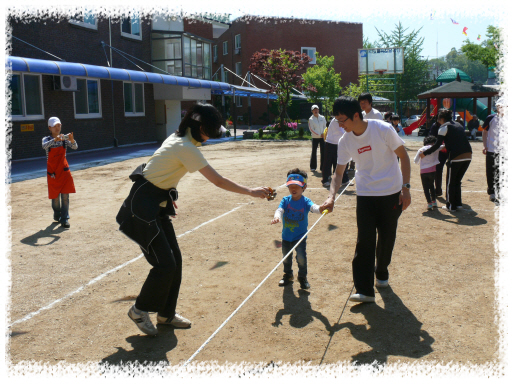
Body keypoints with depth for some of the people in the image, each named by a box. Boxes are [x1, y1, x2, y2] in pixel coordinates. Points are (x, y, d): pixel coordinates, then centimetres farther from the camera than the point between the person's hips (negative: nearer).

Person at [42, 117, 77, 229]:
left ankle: (64, 219, 0)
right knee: (55, 196, 9)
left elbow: (75, 147, -15)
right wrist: (55, 140, -45)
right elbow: (44, 146, -28)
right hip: (53, 172, -1)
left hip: (64, 171, 1)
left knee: (65, 196, -4)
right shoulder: (47, 139, -5)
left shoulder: (64, 139, 0)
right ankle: (57, 216, 31)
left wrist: (72, 140, -36)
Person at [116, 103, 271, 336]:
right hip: (143, 205, -9)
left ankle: (166, 314, 24)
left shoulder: (179, 137, 5)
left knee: (175, 260, 10)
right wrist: (251, 192, -16)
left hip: (158, 203, 9)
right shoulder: (186, 148, -23)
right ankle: (139, 311, 15)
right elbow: (218, 181, -23)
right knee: (165, 264, -7)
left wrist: (168, 194, 16)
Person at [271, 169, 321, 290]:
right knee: (286, 257, 16)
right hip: (286, 235, 3)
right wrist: (277, 217, -45)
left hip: (300, 236, -3)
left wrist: (320, 209, -55)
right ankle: (288, 275, 43)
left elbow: (313, 207, -31)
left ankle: (302, 277, 13)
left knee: (301, 257, -13)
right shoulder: (286, 200, -7)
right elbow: (279, 209, -22)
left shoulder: (305, 201, -12)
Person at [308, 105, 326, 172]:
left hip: (322, 137, 3)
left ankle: (322, 167, 7)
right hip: (315, 138, -2)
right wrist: (319, 135, -12)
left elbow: (325, 126, 8)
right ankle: (313, 167, 13)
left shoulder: (322, 118, 8)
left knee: (323, 152, 1)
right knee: (314, 152, 3)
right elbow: (311, 129, -7)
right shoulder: (311, 119, -2)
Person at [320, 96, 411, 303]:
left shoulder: (384, 130, -16)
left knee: (387, 238, 9)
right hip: (365, 194, 2)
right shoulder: (345, 141, -5)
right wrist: (331, 196, -15)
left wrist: (405, 187, -11)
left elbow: (403, 156, -6)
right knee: (365, 240, -8)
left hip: (391, 193, -2)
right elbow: (339, 172, 1)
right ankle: (364, 290, -7)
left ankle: (381, 272, 36)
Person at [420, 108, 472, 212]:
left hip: (456, 157, -7)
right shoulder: (458, 125, 21)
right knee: (457, 181, 21)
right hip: (468, 156, 7)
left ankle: (451, 206, 13)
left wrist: (425, 153, 0)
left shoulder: (444, 127, -1)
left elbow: (437, 145, -7)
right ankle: (458, 203, 23)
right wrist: (446, 146, 36)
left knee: (450, 182, 8)